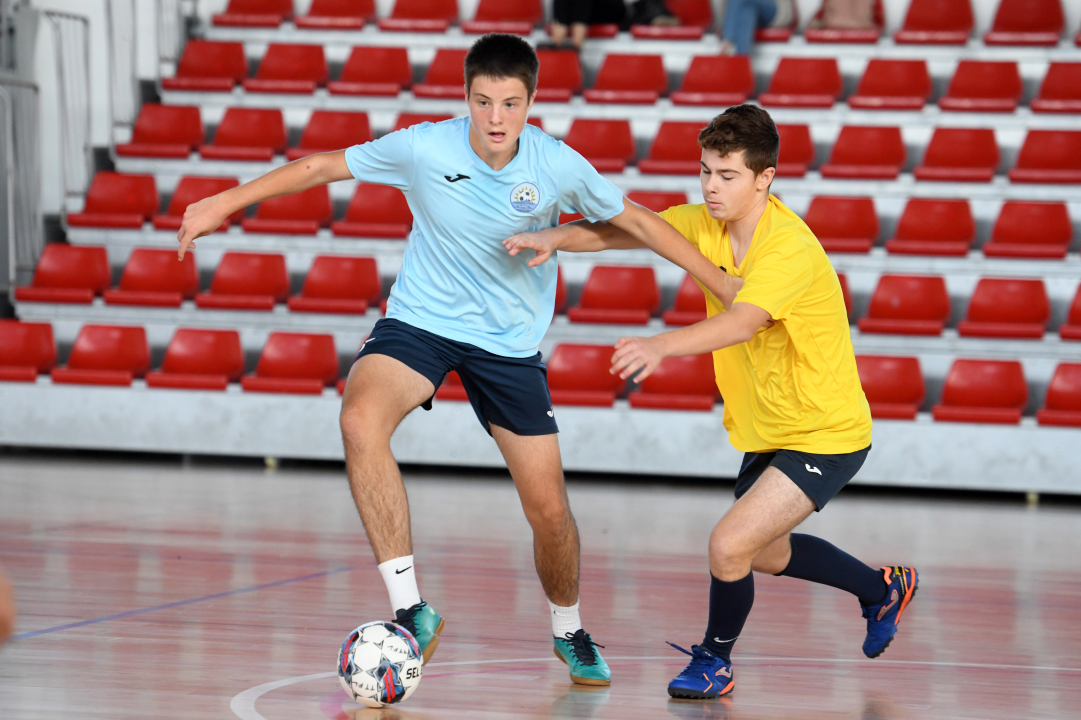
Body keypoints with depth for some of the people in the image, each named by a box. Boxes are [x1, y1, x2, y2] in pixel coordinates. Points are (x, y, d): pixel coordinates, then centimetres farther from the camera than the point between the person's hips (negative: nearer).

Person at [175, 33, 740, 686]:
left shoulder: (559, 166, -15)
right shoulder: (423, 148, -17)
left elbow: (636, 220, 0)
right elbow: (323, 166, -5)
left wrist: (725, 285, 2)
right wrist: (223, 204, -3)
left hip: (510, 342, 1)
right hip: (421, 319, -1)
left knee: (549, 509, 0)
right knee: (361, 420, -33)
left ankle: (570, 632, 32)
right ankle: (412, 610, -31)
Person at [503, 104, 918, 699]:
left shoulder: (790, 247, -29)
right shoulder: (706, 225, -5)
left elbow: (742, 322, -44)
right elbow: (622, 231, -7)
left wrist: (662, 345, -59)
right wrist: (555, 238, -28)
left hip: (825, 437, -9)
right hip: (768, 431, 9)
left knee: (730, 545, -20)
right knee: (764, 554, 26)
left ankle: (714, 661, 8)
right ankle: (883, 589, 50)